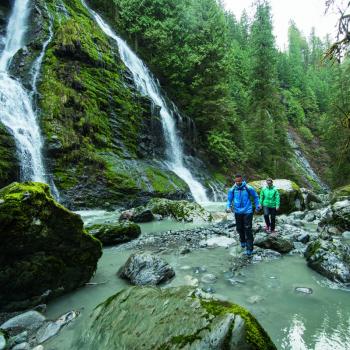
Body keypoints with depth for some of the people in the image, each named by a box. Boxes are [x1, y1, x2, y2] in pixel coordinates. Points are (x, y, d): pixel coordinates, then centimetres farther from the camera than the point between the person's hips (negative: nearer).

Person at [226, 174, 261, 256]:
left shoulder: (248, 188, -9)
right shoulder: (232, 190, -3)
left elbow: (255, 197, 7)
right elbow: (229, 199, 9)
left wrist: (257, 206, 8)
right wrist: (228, 207, -8)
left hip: (247, 212, -3)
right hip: (237, 212, 3)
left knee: (248, 230, -6)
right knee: (239, 228, 14)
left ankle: (249, 249, -1)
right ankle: (243, 241, 41)